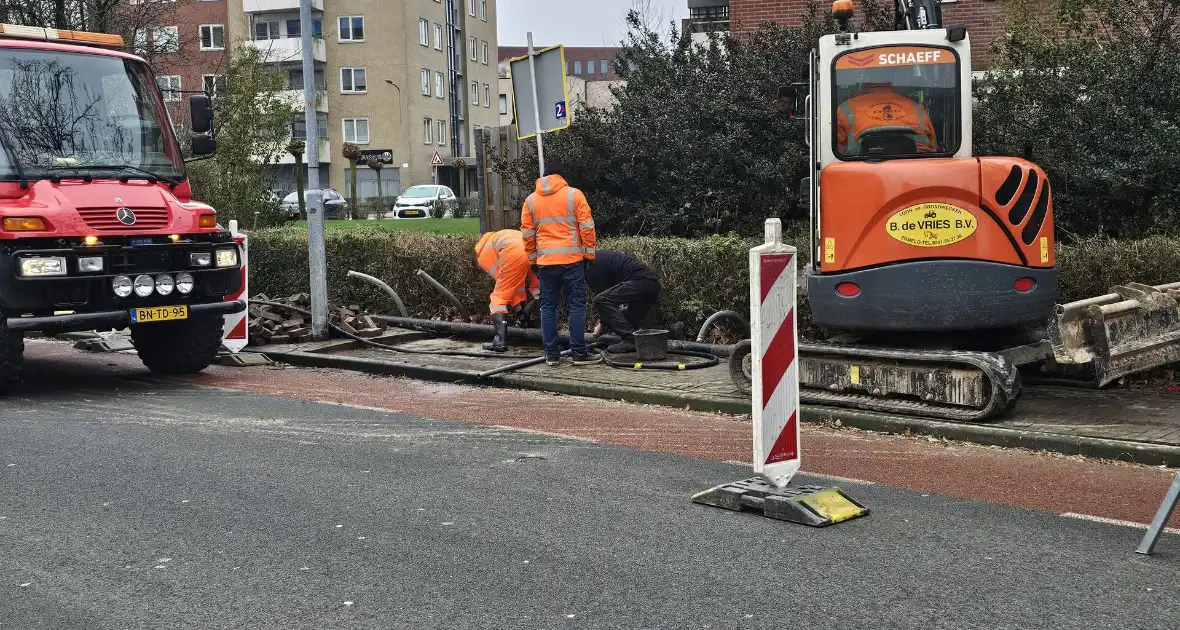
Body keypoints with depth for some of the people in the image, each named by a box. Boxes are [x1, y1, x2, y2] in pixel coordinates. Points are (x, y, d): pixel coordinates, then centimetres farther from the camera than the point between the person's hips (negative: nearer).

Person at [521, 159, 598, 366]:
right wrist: (590, 254, 4)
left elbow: (527, 234, 11)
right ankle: (579, 353, 0)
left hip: (545, 261, 3)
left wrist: (533, 259, 19)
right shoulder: (574, 195, -1)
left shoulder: (531, 200, 9)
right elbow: (587, 228, -4)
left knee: (548, 307, 9)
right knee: (577, 305, 2)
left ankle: (551, 354, 9)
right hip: (572, 259, -3)